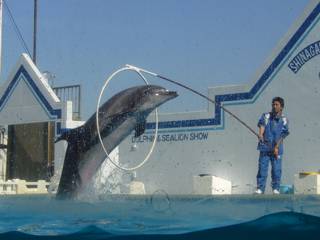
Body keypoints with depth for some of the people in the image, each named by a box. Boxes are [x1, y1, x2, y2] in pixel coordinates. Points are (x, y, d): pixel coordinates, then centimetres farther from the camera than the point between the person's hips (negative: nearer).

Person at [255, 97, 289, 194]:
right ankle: (260, 188, 0)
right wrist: (260, 134, -29)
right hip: (265, 147, 0)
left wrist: (276, 147, -10)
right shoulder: (266, 116, 6)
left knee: (276, 170, 0)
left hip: (276, 149, 0)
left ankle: (276, 189, 10)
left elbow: (282, 135, -1)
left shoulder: (284, 120, 4)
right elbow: (261, 125, -9)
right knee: (262, 168, -4)